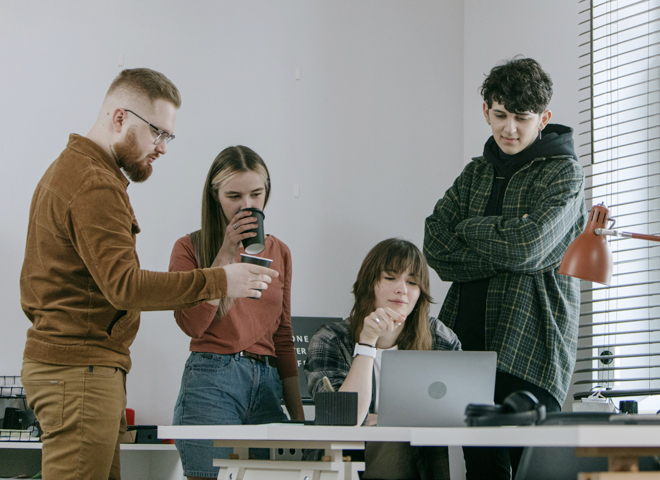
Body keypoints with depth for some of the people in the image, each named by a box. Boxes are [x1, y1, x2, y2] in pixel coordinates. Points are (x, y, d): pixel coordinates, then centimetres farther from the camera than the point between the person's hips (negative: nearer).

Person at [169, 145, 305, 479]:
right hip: (210, 380, -4)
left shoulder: (279, 252, 16)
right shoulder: (190, 248, 3)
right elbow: (192, 324, -11)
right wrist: (226, 255, -11)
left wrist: (299, 415, 16)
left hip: (267, 386, 4)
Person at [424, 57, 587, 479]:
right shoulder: (476, 173, 18)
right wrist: (503, 243, -8)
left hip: (531, 348, -5)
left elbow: (527, 247, -16)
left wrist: (469, 229, 1)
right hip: (469, 341, 6)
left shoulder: (564, 173, 0)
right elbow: (436, 246, 4)